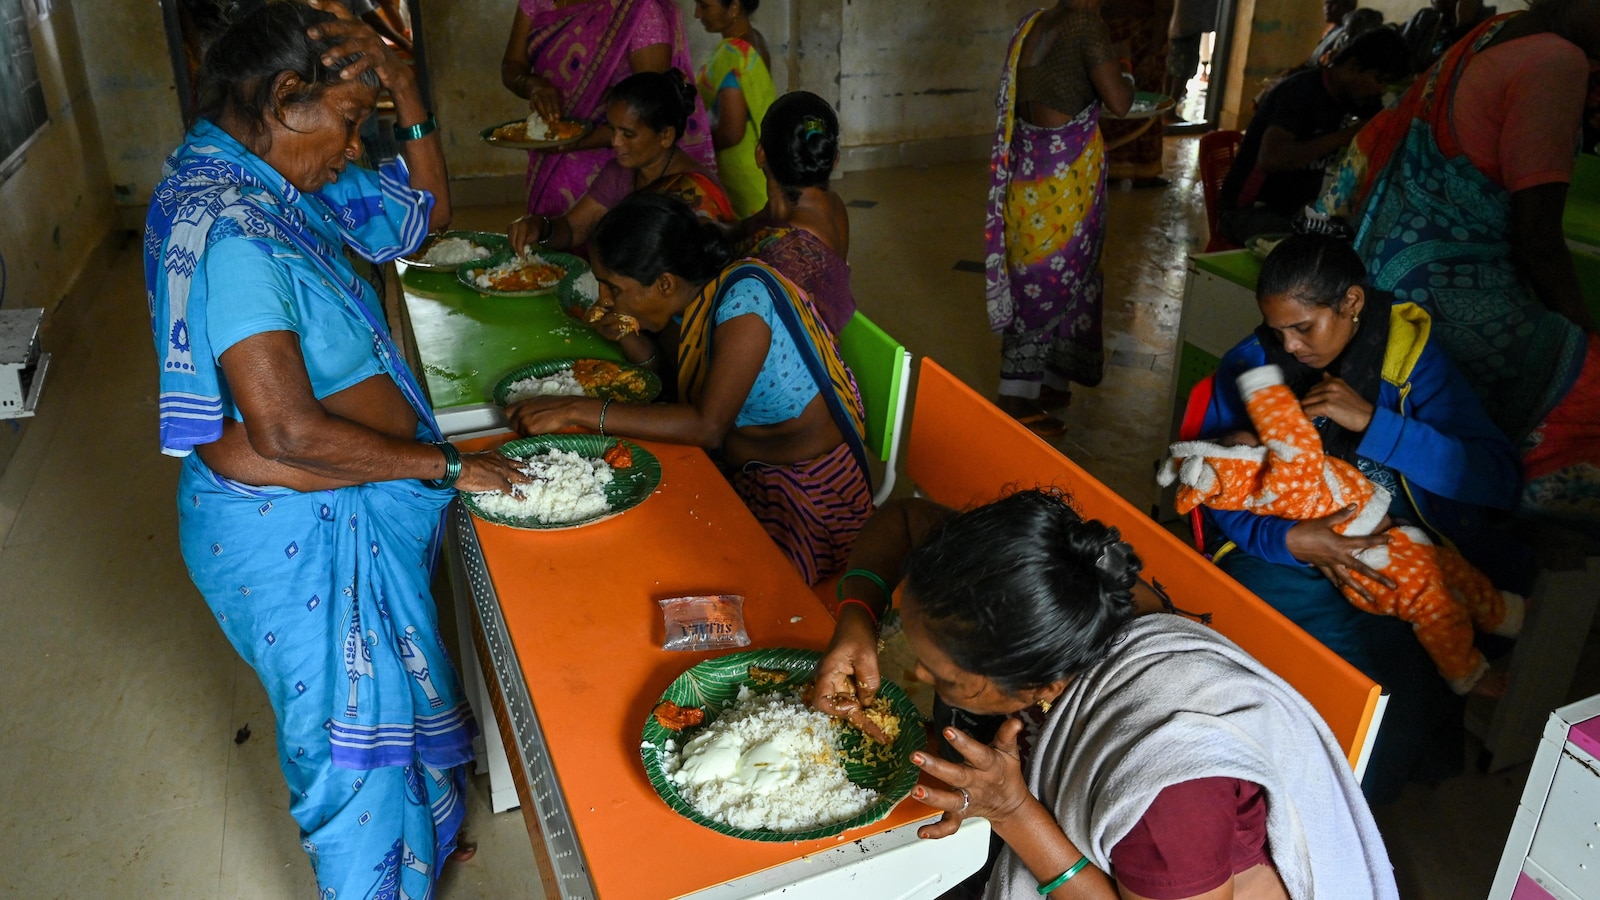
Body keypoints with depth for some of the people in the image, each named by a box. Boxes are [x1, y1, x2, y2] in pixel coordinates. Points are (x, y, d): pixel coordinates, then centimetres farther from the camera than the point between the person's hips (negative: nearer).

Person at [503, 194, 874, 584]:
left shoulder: (744, 298, -26)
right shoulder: (686, 298, -3)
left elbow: (708, 427, -33)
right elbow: (672, 370, 14)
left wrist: (578, 411, -33)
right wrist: (626, 336, -8)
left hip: (811, 491, -8)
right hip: (743, 474, 8)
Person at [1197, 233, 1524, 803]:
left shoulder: (1410, 350, -5)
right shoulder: (1250, 365, -1)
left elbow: (1499, 478, -14)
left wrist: (1372, 422, -24)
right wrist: (1290, 540, -25)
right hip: (1286, 555, 1)